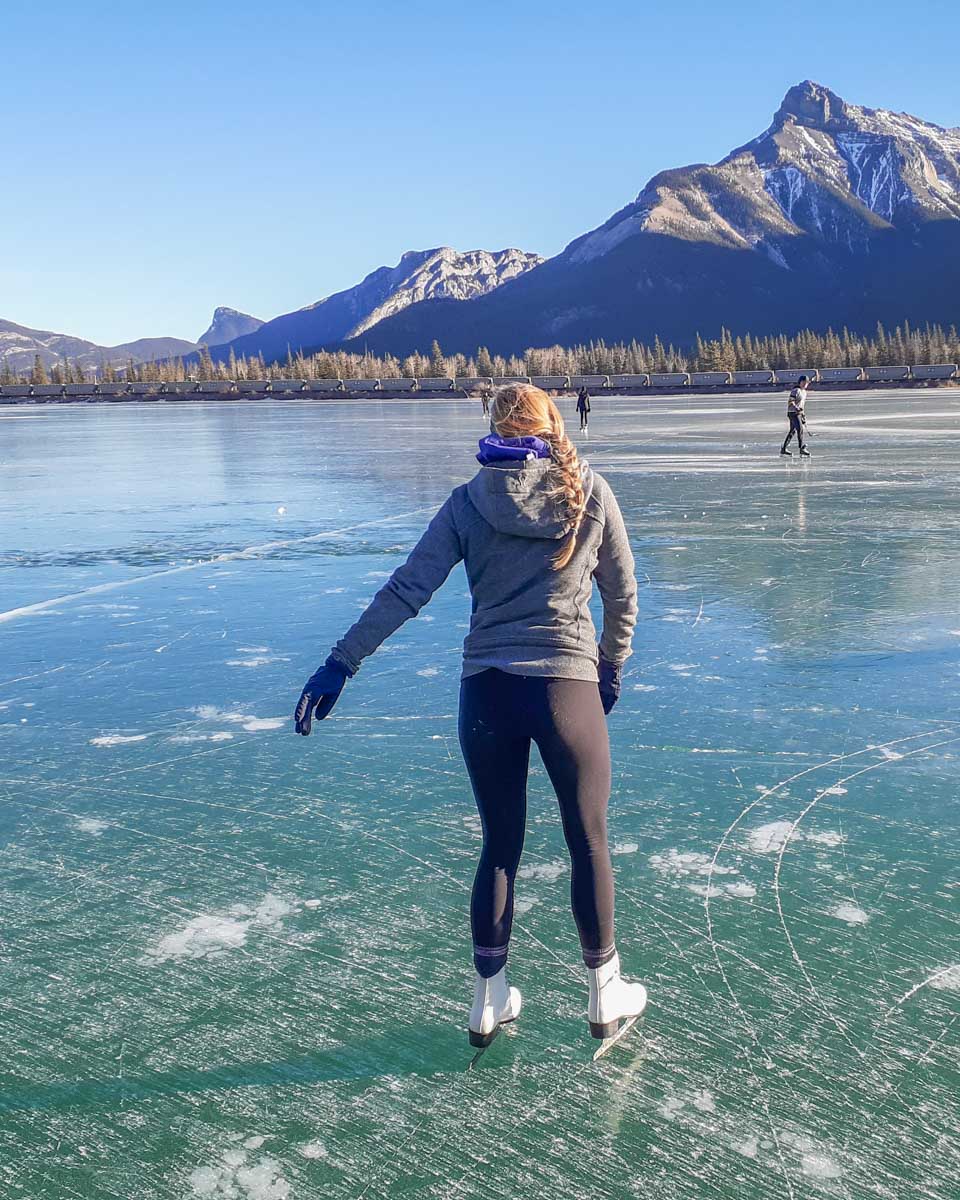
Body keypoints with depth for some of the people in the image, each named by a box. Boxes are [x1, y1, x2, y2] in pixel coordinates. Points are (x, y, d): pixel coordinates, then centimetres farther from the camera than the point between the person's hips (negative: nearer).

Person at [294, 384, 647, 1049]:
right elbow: (623, 593, 8)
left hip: (485, 689, 2)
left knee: (500, 846, 16)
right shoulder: (590, 492, 2)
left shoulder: (468, 501, 3)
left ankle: (491, 1001, 26)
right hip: (568, 687, -1)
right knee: (589, 843, 14)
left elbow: (406, 589, -2)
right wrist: (612, 666, 23)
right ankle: (606, 995, 29)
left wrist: (343, 661, 0)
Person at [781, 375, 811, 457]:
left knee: (792, 431, 15)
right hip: (793, 413, -10)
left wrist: (803, 415, 24)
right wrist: (796, 408, -33)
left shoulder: (804, 392, 16)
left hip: (799, 413, 10)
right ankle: (802, 449, -22)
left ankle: (783, 449, 23)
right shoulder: (796, 390, -14)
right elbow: (790, 402, -19)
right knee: (800, 429, -19)